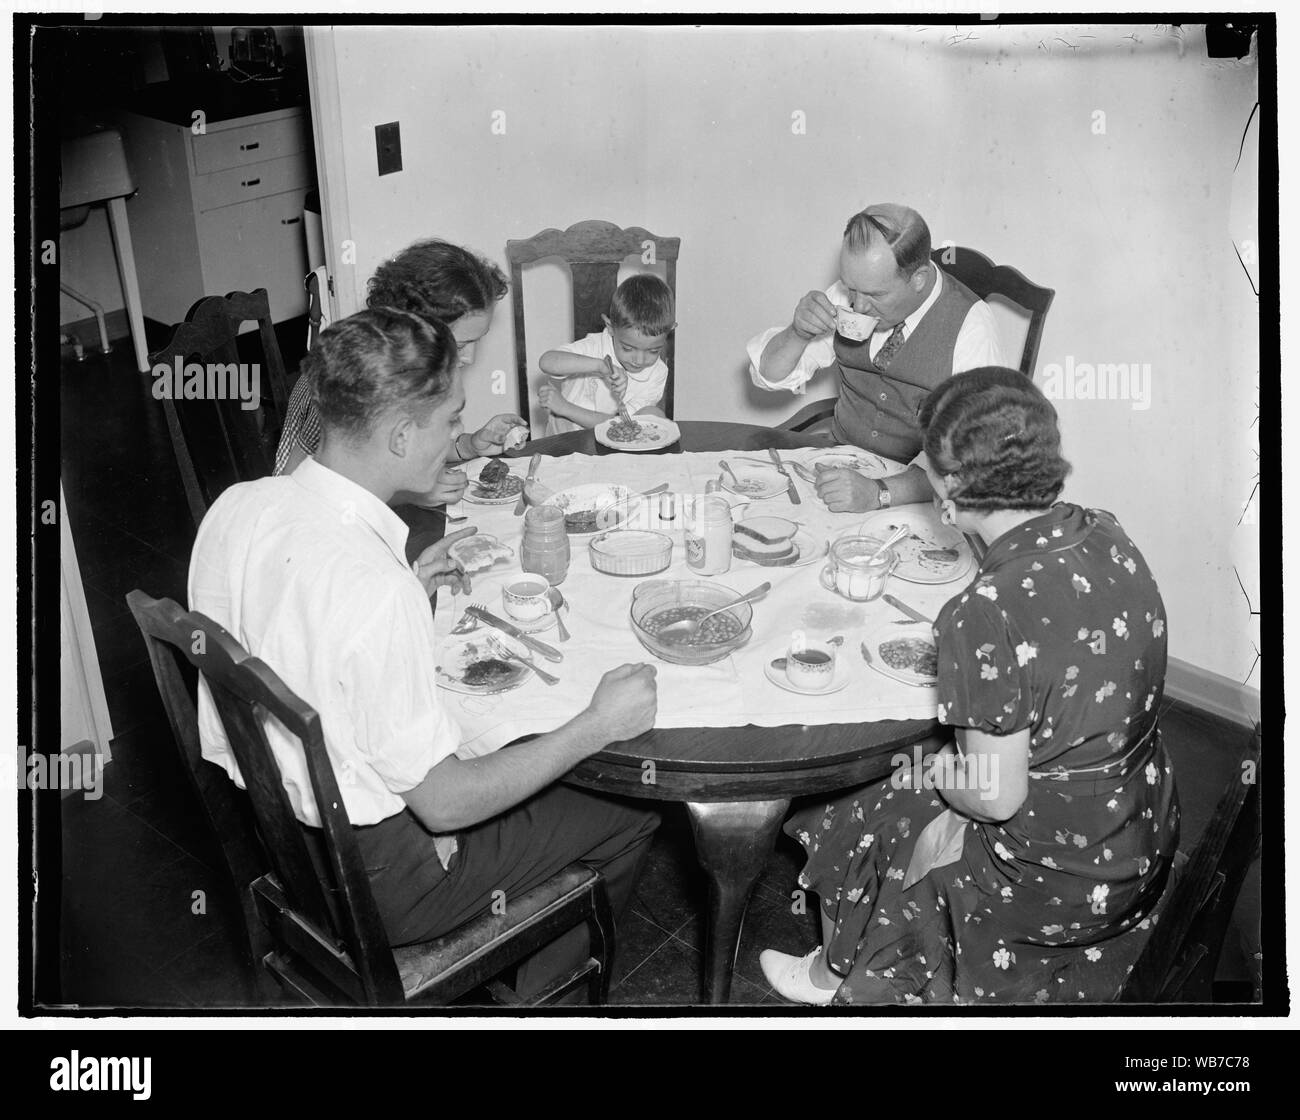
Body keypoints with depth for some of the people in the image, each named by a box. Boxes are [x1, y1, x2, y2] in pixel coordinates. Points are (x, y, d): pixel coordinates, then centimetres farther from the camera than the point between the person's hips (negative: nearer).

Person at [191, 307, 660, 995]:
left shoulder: (236, 506, -9)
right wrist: (598, 725, -20)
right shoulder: (374, 589, -35)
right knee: (628, 817, 6)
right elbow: (443, 804, -26)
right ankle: (531, 1001, 30)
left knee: (508, 743, 26)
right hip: (369, 882, -8)